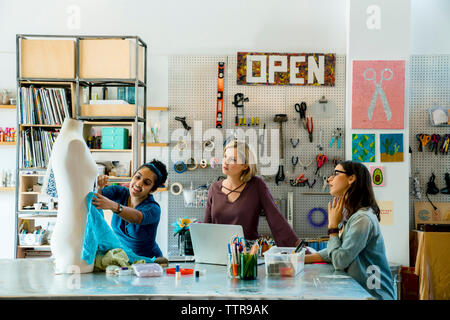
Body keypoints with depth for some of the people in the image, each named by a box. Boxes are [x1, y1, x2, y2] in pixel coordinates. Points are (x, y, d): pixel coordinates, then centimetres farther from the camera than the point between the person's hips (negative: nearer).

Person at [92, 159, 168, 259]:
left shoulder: (153, 209, -17)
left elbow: (136, 217, -37)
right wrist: (97, 186, -39)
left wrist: (113, 206, -54)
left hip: (148, 261, -4)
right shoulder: (119, 193, -4)